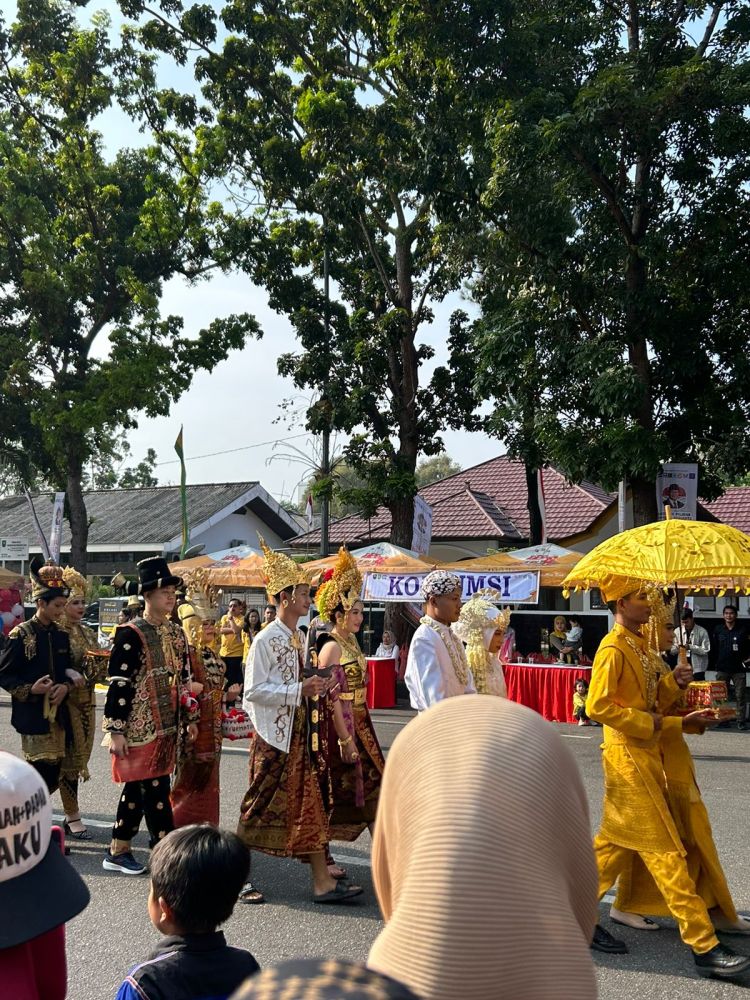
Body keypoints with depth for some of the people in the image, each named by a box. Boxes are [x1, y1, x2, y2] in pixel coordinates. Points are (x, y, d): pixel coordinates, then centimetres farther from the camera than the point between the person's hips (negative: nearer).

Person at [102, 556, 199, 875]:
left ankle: (118, 852, 22)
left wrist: (190, 718, 16)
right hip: (140, 726, -7)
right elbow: (118, 684, -13)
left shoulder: (176, 633, 11)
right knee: (155, 788, -4)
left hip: (166, 725, 7)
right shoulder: (130, 634, -11)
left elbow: (184, 679, 18)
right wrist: (116, 730, -16)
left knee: (138, 787, 13)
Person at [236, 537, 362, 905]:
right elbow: (253, 690, -20)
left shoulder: (298, 637, 12)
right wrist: (299, 690, -23)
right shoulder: (266, 640, -14)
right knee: (261, 806, 1)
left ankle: (323, 882, 9)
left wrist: (314, 688, 4)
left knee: (310, 805, 6)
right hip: (273, 735, -8)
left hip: (298, 733, 8)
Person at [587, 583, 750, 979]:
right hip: (628, 756, -9)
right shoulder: (613, 648, -15)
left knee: (616, 842, 14)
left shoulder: (637, 645, 14)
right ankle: (704, 946, -3)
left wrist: (672, 682, -1)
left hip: (647, 754, 9)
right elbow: (598, 706, -22)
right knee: (665, 850, -7)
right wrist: (648, 723, -16)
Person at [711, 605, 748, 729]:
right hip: (722, 669, 2)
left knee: (740, 696, -2)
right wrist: (716, 662, 3)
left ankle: (741, 720, 2)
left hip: (738, 668, -2)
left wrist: (744, 660, -5)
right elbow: (713, 648, 8)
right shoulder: (718, 630, 6)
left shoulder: (742, 630, 2)